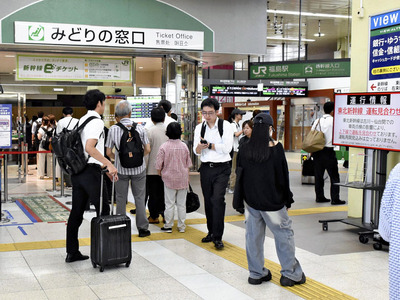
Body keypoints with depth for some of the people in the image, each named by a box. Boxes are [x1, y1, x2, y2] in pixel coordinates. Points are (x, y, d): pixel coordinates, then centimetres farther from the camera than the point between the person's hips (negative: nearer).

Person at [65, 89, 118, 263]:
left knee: (76, 211, 11)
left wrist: (102, 167, 23)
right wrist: (109, 164, -23)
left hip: (77, 170, 9)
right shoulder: (96, 122, -11)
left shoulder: (81, 121, 16)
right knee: (103, 210, -1)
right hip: (90, 171, -9)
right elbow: (89, 148, -25)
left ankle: (72, 252, 17)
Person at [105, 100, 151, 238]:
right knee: (140, 198, 9)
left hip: (121, 169, 0)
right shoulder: (139, 127, -8)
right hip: (139, 168, 0)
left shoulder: (113, 129, -8)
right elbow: (147, 150, -4)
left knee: (121, 198, 11)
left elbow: (109, 153, -5)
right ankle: (142, 228, 13)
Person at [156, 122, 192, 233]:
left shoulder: (164, 147, -11)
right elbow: (188, 164, 6)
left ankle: (168, 226, 10)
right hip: (183, 179, 2)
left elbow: (159, 165, -8)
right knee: (182, 204, 9)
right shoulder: (184, 146, -2)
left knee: (169, 204, 4)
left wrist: (161, 174, 11)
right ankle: (181, 226, 15)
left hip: (169, 178, -2)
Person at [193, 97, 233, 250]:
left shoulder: (225, 126, -4)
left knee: (218, 199, -15)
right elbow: (196, 151, 4)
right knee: (208, 201, 10)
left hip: (221, 168, -4)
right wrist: (199, 147, -18)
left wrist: (209, 145, -15)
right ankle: (211, 232, 25)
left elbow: (227, 148, -15)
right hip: (206, 168, 5)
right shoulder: (199, 127, 9)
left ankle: (217, 237, -11)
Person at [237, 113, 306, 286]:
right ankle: (290, 274, 12)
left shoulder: (244, 149, -1)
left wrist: (241, 201, 15)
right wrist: (287, 200, 2)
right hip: (272, 201, -4)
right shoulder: (276, 149, -12)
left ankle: (256, 274, 18)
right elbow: (283, 176, -7)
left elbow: (240, 175, 6)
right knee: (284, 234, 7)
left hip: (251, 200, 4)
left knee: (253, 236, 11)